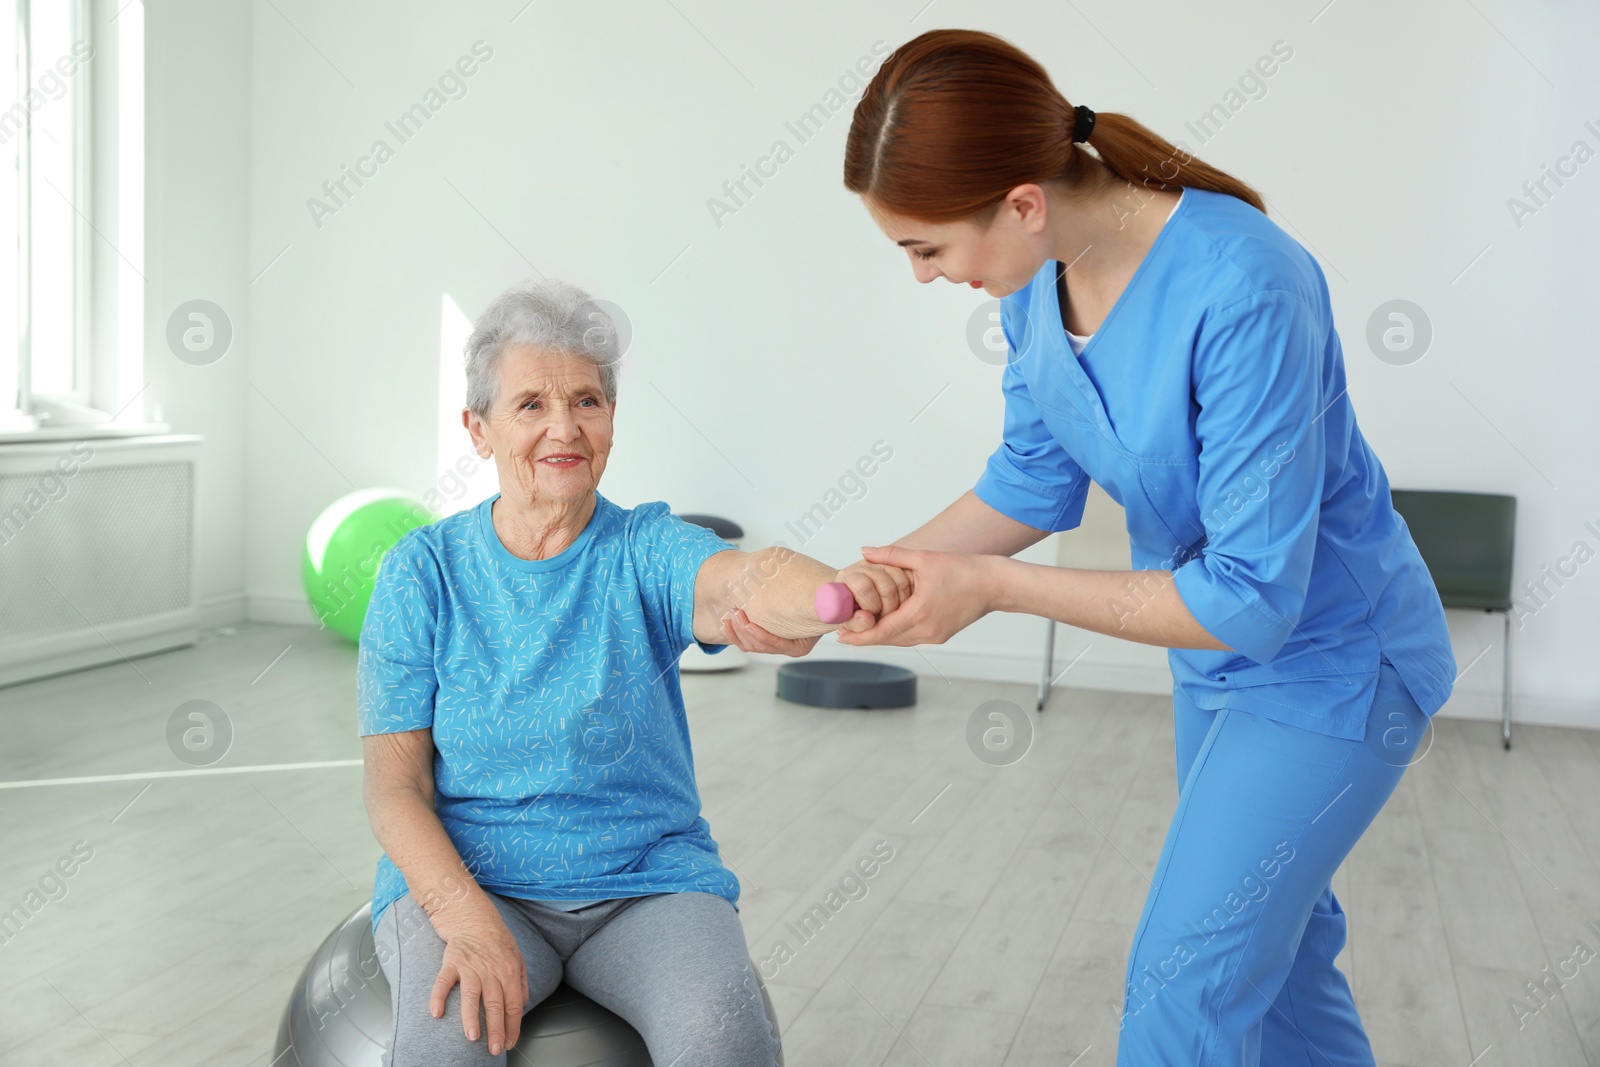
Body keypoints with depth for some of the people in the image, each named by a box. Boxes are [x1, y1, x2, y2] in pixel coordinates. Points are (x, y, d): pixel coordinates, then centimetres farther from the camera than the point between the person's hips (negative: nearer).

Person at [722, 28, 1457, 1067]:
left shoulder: (1245, 291, -35)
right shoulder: (1039, 277, -11)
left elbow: (1254, 595, -31)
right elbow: (1035, 479, 2)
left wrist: (992, 586, -31)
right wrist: (854, 585, -9)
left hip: (1327, 663, -7)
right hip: (1217, 660, 8)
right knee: (1272, 932, 24)